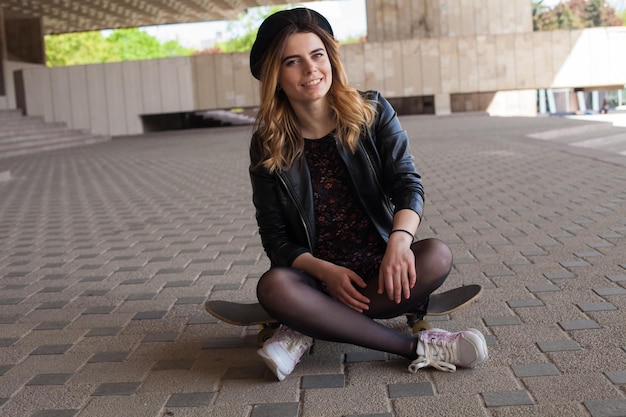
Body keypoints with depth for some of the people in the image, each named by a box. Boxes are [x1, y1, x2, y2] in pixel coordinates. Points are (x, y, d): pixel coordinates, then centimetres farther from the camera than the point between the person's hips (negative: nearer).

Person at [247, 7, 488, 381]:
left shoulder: (373, 112, 0)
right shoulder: (268, 147, -2)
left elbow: (407, 182, -10)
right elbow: (276, 239, -3)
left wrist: (400, 239, -32)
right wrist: (326, 272, -22)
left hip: (379, 267, 1)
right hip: (316, 274, -1)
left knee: (438, 256, -30)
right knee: (273, 287, -34)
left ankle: (307, 329, -22)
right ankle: (418, 348, -29)